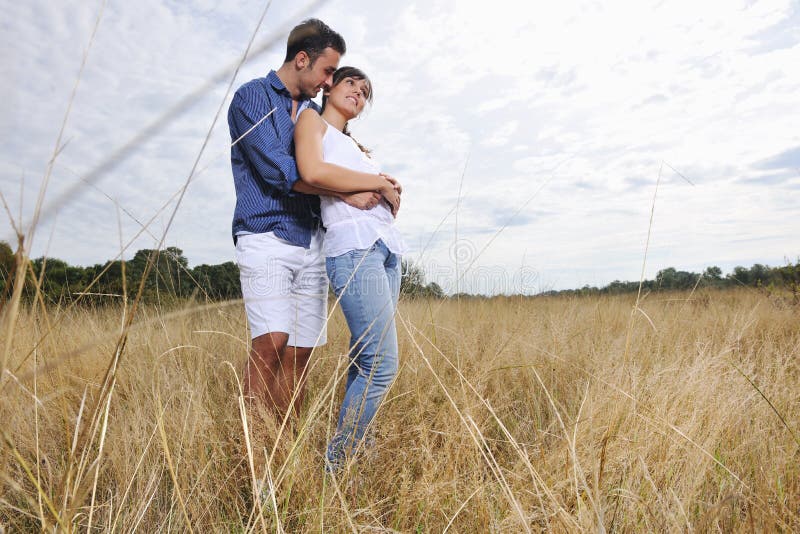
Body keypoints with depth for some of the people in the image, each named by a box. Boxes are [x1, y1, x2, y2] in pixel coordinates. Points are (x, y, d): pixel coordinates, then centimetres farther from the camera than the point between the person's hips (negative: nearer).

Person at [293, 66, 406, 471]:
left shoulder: (357, 146, 31)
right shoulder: (312, 119, 11)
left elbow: (391, 205, 23)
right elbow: (313, 172, -12)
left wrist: (390, 189, 1)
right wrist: (378, 183, -4)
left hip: (388, 248, 8)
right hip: (354, 245, -8)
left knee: (364, 361, 5)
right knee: (381, 365, -14)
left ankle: (353, 450, 12)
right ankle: (333, 466, -3)